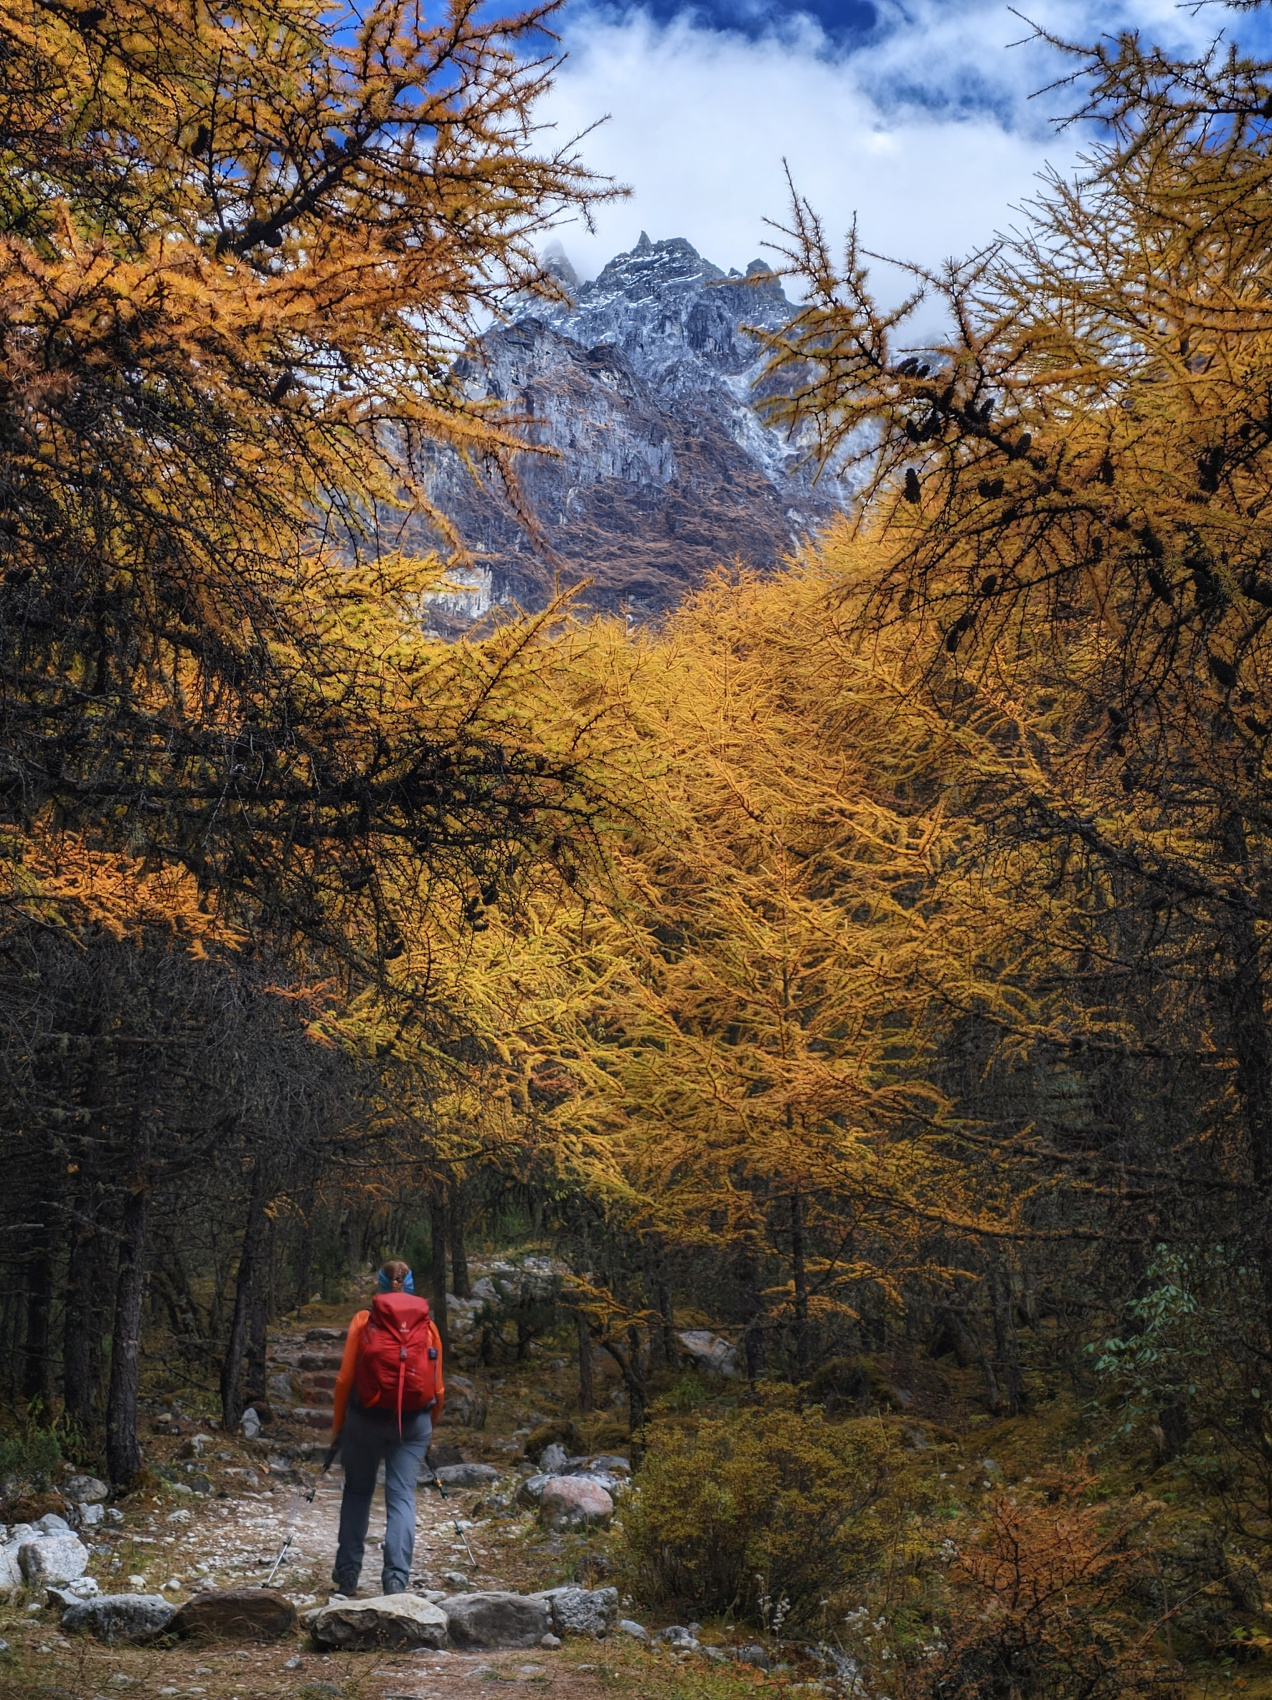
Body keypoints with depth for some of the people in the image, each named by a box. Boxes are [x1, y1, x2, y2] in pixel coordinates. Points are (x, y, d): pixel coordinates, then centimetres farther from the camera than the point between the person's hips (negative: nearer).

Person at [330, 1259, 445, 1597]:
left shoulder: (363, 1321, 0)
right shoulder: (428, 1325, 4)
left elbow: (345, 1378, -2)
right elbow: (438, 1387, 6)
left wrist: (337, 1425, 8)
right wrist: (431, 1425, 20)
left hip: (366, 1417, 0)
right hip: (414, 1422, 1)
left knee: (357, 1492, 17)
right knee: (402, 1497, 4)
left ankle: (347, 1575, 17)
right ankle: (396, 1579, -7)